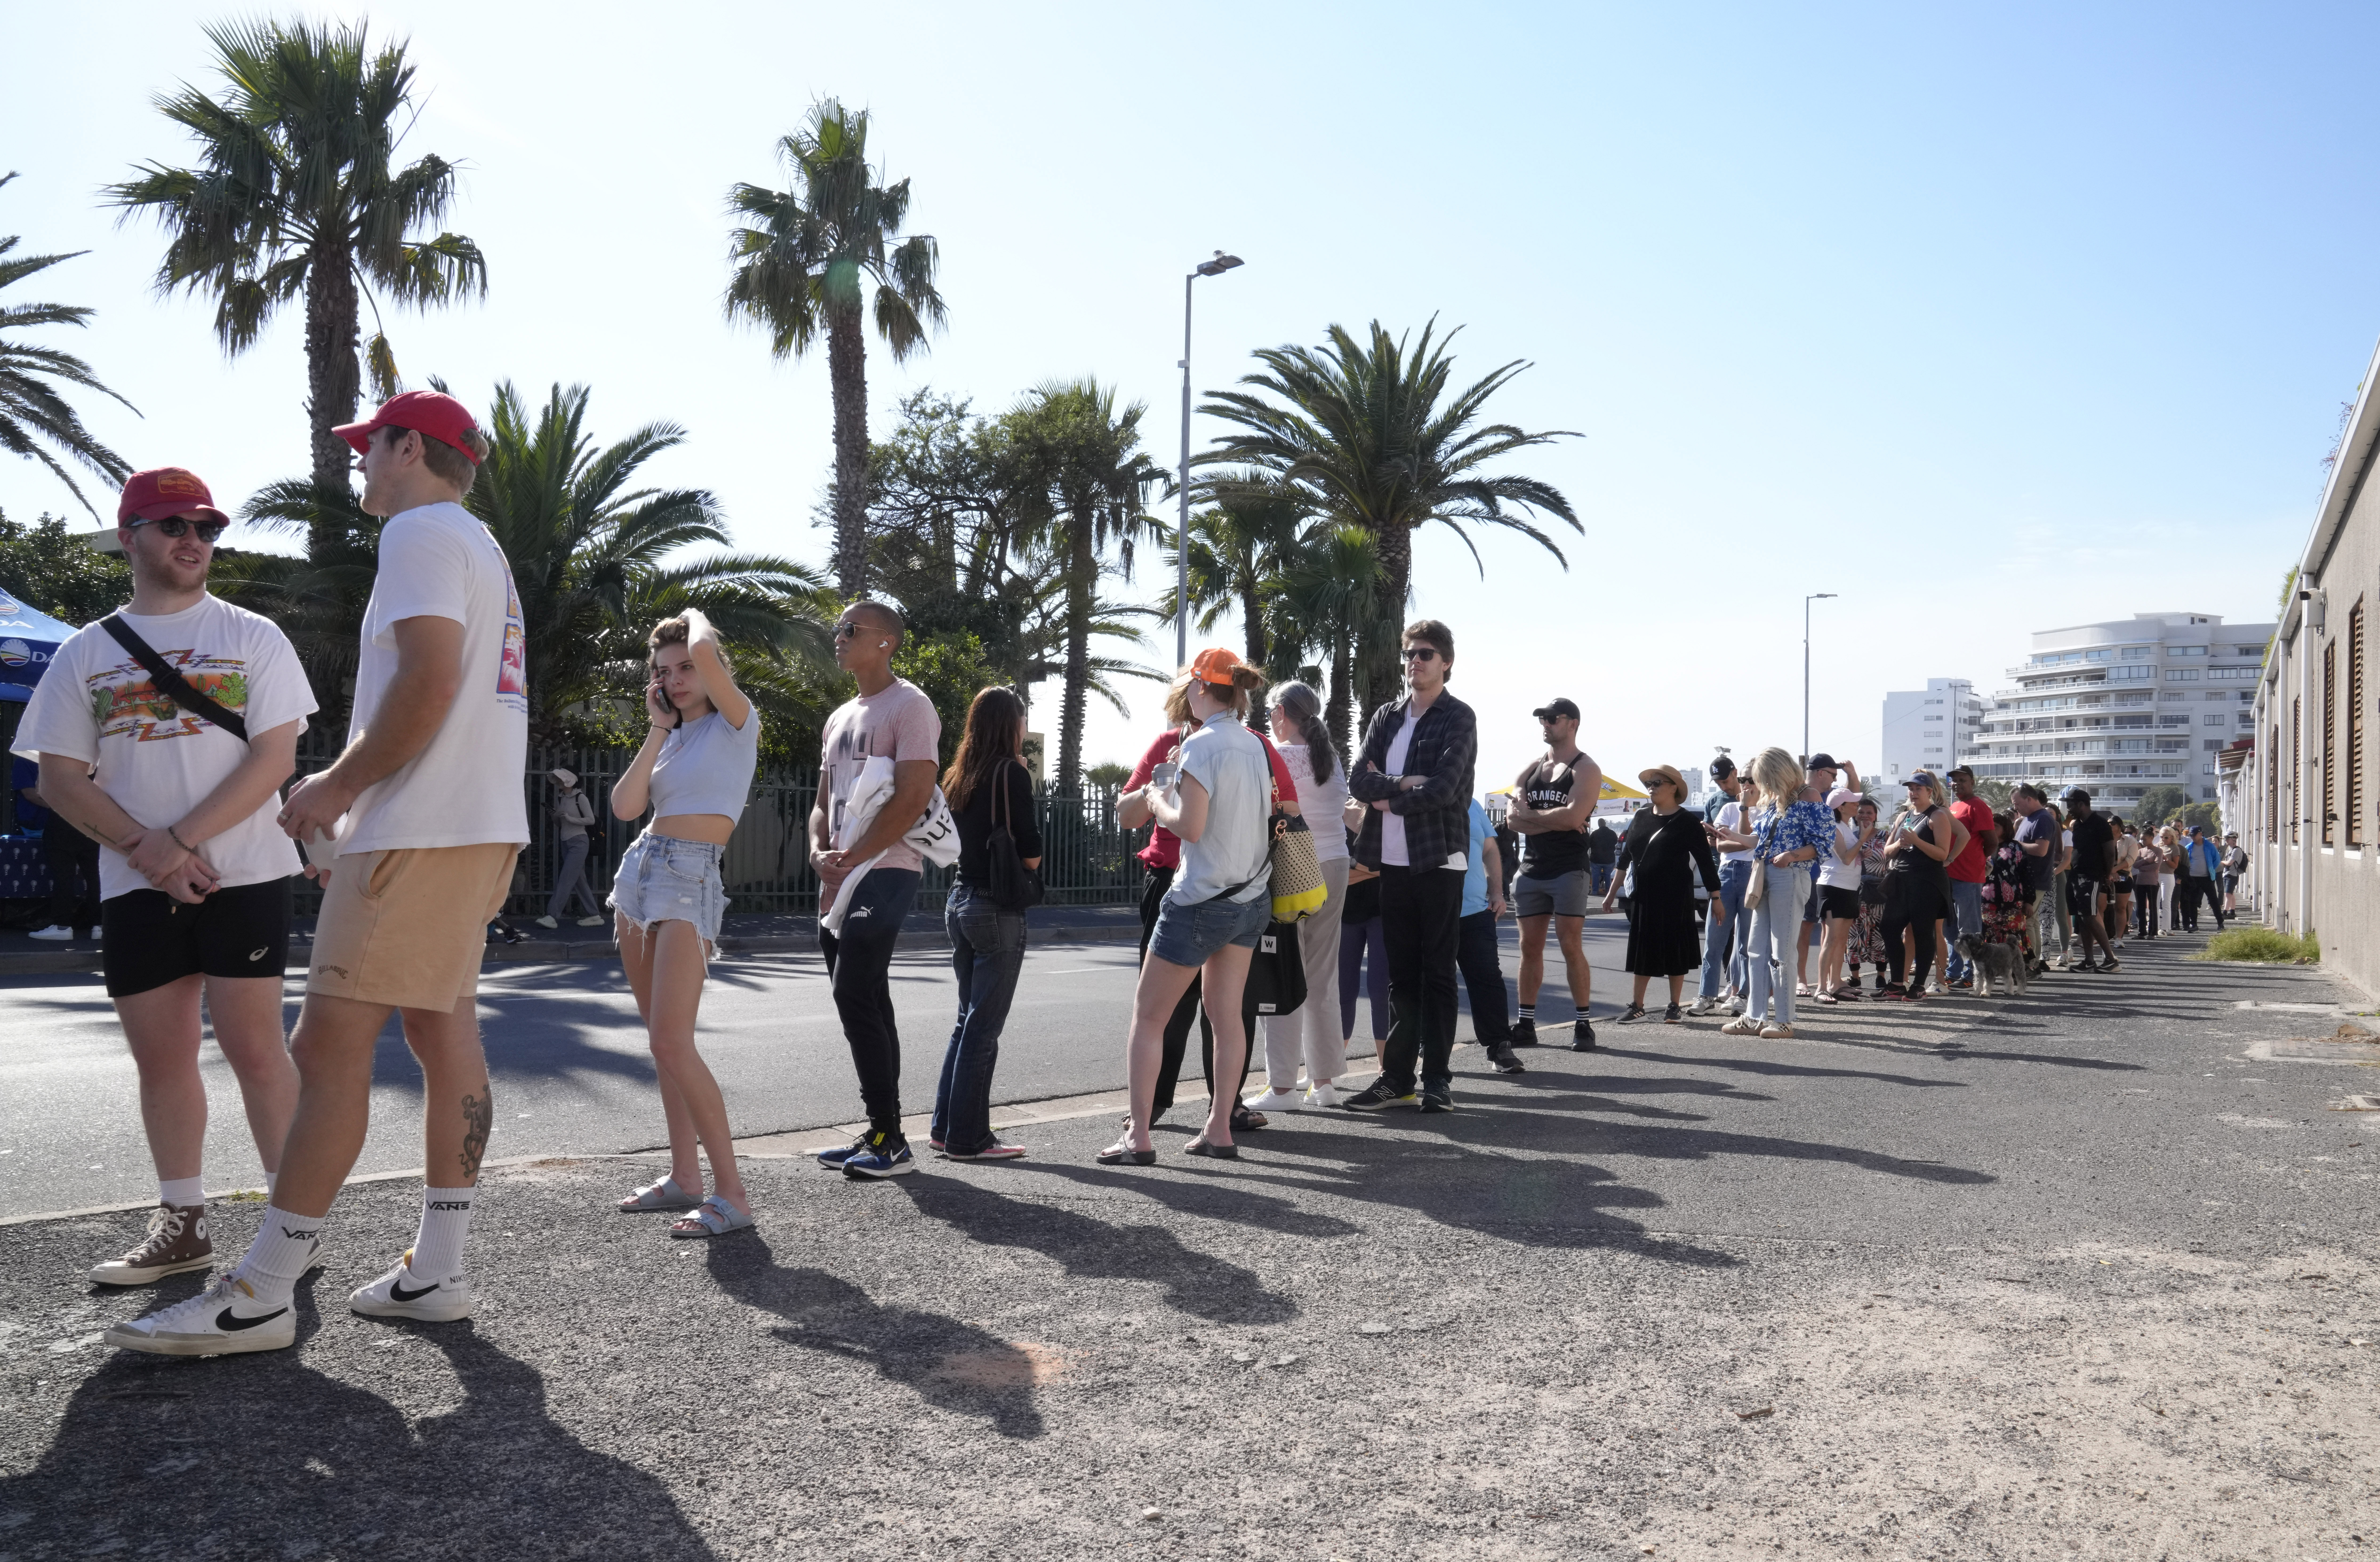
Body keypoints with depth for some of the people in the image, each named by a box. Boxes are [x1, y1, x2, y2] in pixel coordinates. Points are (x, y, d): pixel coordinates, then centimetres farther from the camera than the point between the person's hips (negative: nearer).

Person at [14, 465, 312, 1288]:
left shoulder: (252, 638, 3)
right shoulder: (85, 653, 11)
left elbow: (274, 758, -5)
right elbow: (59, 776, 7)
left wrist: (181, 839, -14)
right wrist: (145, 850, -8)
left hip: (241, 877, -3)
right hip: (135, 888, 4)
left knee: (254, 1048, -5)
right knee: (161, 1056, 8)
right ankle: (182, 1226, 20)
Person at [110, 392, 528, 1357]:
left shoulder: (420, 531, -7)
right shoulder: (482, 551, 25)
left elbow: (428, 682, -20)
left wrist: (339, 784, -11)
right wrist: (350, 790, 18)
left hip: (423, 834, -10)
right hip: (480, 827, 10)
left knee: (329, 1046, -9)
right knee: (444, 1035, 9)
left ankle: (258, 1298, -6)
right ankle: (435, 1275, 14)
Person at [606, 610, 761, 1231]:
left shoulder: (736, 722, -3)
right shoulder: (670, 740, 17)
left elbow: (706, 653, -22)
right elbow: (625, 807, 4)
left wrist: (697, 620, 1)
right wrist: (657, 729, 5)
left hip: (691, 881, -8)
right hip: (641, 870, 8)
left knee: (672, 1043, -16)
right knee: (662, 1040, 9)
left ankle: (732, 1195, -13)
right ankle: (685, 1176, 17)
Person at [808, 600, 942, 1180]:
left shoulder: (909, 706, -6)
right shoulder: (839, 719, 21)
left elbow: (913, 799, -16)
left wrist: (852, 859, -16)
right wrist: (819, 854, 1)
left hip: (886, 870, -9)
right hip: (842, 880, 9)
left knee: (855, 996, -15)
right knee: (865, 1003, 10)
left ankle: (890, 1140, -9)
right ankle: (880, 1135, 17)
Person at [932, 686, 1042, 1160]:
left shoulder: (957, 777, 11)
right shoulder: (1012, 772, -11)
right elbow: (1030, 853, -13)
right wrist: (1021, 874, 5)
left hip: (960, 902, 7)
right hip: (998, 909, -7)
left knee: (968, 1019, 16)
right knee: (984, 1026, -1)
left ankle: (946, 1127, 19)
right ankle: (967, 1138, 3)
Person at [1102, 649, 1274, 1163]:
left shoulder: (1201, 744, -16)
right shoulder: (1254, 744, 7)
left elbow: (1191, 827, -22)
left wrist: (1159, 803, -3)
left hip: (1203, 899, -8)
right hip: (1252, 895, 8)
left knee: (1148, 1015, 1)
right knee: (1227, 1013, 11)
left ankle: (1138, 1136, 1)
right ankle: (1219, 1130, 14)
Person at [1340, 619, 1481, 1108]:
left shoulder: (1458, 718, -3)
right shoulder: (1387, 717, 14)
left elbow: (1443, 789, -16)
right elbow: (1358, 779, 2)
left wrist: (1389, 799, -5)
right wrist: (1403, 784, -13)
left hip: (1439, 861, -5)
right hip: (1393, 861, 5)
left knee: (1437, 972, 1)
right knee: (1401, 973, 9)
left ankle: (1437, 1078, 7)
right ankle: (1397, 1076, 15)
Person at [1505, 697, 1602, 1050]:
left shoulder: (1586, 769, -3)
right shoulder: (1530, 769, 14)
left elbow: (1573, 817, -19)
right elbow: (1515, 820, 1)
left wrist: (1530, 814, -8)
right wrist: (1555, 820, -12)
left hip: (1569, 870, -5)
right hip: (1532, 870, 5)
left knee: (1571, 947, -6)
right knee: (1530, 947, 5)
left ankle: (1583, 1024, 1)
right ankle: (1526, 1024, 9)